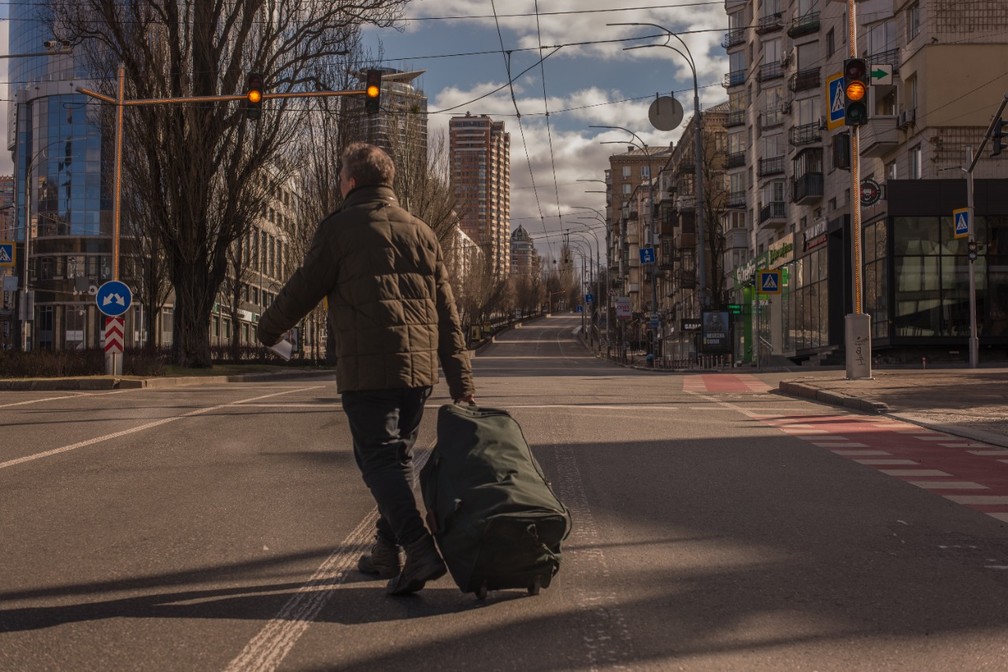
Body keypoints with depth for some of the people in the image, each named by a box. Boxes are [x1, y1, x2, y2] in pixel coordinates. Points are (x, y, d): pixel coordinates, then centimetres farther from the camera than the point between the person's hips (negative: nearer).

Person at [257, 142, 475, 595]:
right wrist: (461, 381, 11)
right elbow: (447, 313, 12)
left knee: (379, 460, -5)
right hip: (419, 367, 6)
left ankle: (420, 549, -19)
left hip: (367, 369, -6)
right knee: (398, 458, 16)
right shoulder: (420, 231, 15)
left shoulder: (340, 227, -1)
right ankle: (387, 552, 23)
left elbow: (303, 289, 2)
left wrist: (268, 328, 22)